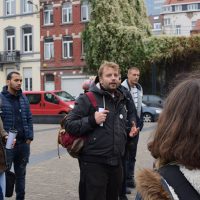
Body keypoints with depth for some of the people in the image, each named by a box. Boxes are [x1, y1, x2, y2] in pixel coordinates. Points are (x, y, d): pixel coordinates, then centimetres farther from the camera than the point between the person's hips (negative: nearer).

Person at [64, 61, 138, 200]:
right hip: (94, 164, -7)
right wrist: (92, 120, -22)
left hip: (116, 162, 7)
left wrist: (128, 132, 12)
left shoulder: (120, 101, 15)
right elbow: (69, 125, -12)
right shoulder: (88, 99, -7)